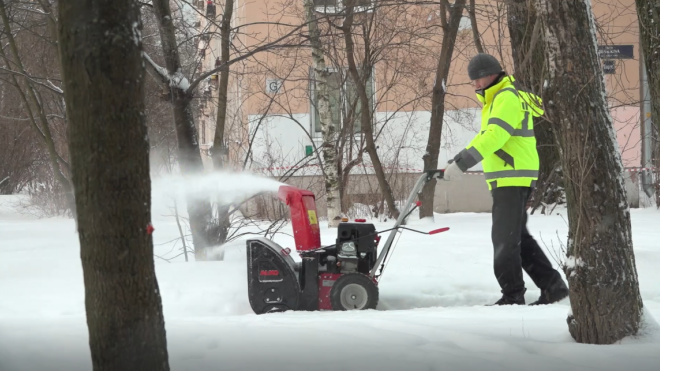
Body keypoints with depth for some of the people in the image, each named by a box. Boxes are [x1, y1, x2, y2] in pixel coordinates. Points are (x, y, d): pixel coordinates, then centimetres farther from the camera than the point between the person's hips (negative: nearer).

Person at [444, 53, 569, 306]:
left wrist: (462, 164, -31)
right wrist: (458, 159, 21)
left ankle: (512, 296, -3)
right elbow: (484, 136, 29)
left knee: (505, 239, -7)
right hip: (508, 180, 11)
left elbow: (493, 137, -26)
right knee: (518, 237, 14)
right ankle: (552, 285, 15)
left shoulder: (507, 98, -14)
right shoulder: (496, 99, 20)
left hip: (512, 179, -11)